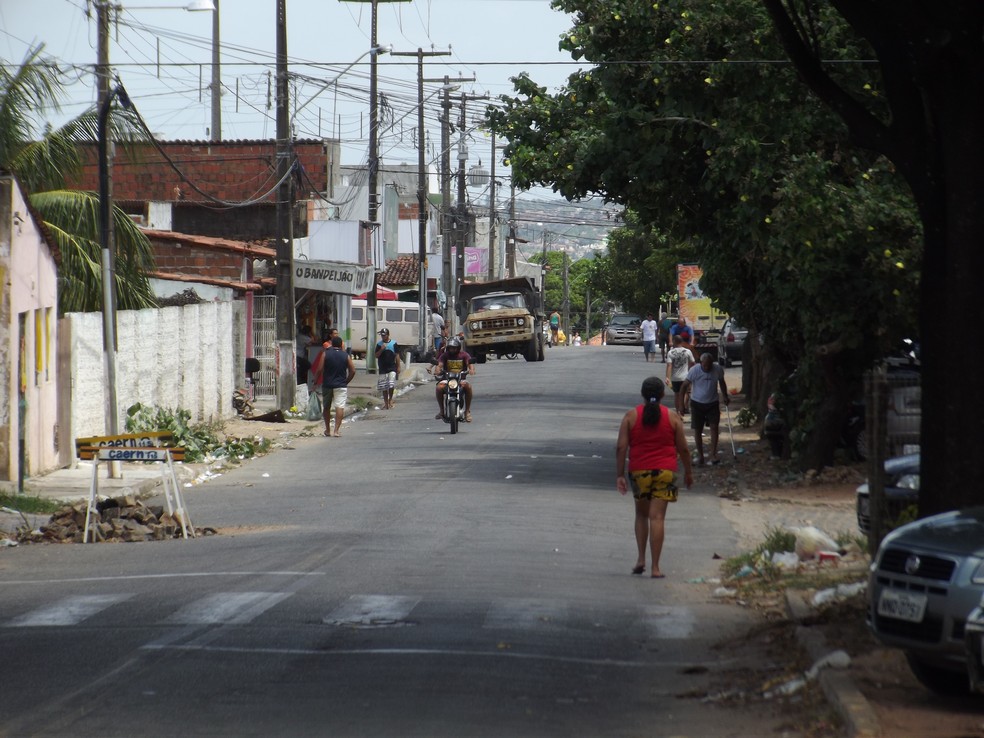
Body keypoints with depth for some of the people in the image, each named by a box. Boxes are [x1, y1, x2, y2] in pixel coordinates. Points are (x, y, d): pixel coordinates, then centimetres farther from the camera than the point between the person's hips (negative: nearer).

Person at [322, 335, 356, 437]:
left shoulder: (326, 354, -3)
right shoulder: (346, 356, 0)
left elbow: (320, 370, -7)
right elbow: (352, 371, 0)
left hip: (327, 384, 1)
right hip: (341, 385, -1)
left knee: (326, 407, 15)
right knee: (340, 407, -5)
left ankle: (327, 430, 22)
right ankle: (337, 430, -15)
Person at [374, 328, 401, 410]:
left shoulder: (393, 344, 3)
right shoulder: (379, 344, 6)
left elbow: (397, 356, 6)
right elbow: (376, 356, 2)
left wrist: (398, 367, 2)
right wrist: (381, 349, -15)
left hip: (392, 368, -2)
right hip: (382, 369, 2)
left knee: (391, 385, -15)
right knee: (383, 387, 4)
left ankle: (390, 399, 8)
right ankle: (386, 403, 14)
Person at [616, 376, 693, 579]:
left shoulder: (631, 416, 1)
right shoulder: (672, 417, 1)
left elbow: (621, 447, -3)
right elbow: (683, 449, 3)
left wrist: (619, 475, 0)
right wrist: (688, 472, 17)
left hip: (639, 471, 1)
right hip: (665, 471, -1)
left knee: (641, 514, 20)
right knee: (657, 517, -4)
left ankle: (641, 558, 11)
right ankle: (655, 567, -7)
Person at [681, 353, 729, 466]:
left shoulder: (718, 369, -12)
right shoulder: (694, 370, -19)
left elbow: (721, 383, 8)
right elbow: (685, 385, -11)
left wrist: (726, 397, 16)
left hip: (712, 403, 1)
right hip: (697, 403, -1)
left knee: (714, 427, -10)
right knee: (697, 430, 3)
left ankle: (713, 454, -5)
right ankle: (700, 456, 15)